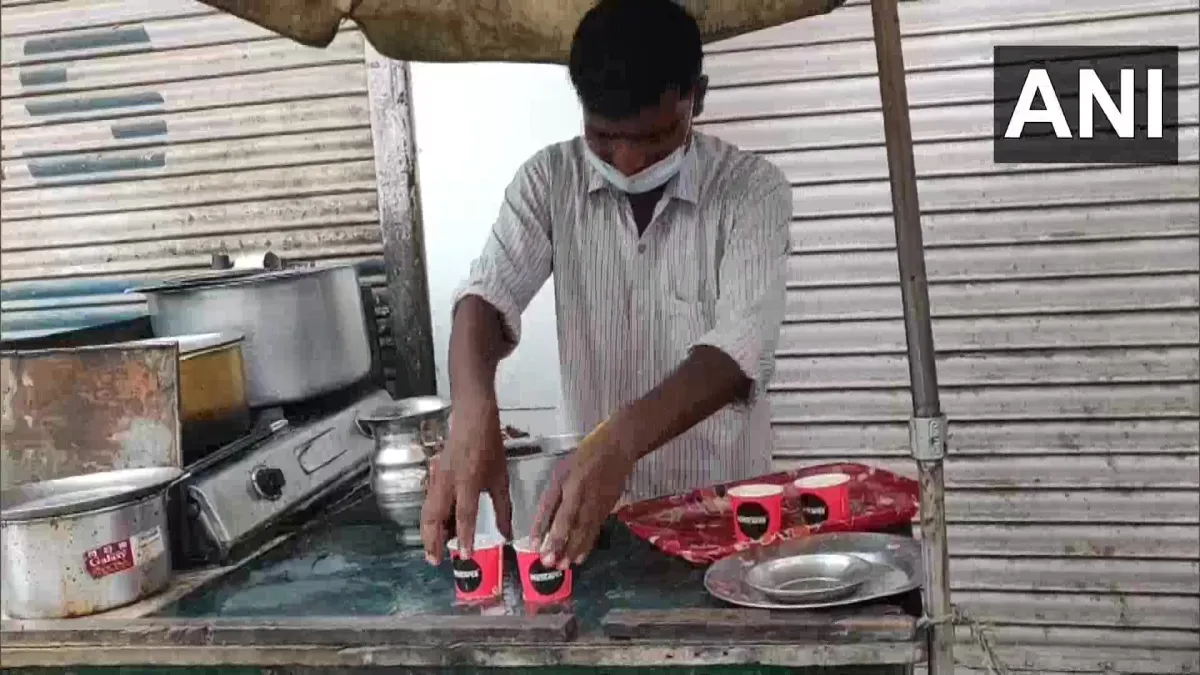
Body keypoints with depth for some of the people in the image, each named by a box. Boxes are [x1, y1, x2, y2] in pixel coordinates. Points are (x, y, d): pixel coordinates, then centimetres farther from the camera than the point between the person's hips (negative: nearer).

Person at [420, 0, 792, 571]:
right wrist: (474, 416, -35)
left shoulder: (753, 189, -11)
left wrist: (620, 442, -38)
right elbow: (489, 295, -15)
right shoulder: (549, 180, -3)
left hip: (721, 503, 0)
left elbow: (740, 350, -22)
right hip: (598, 503, 1)